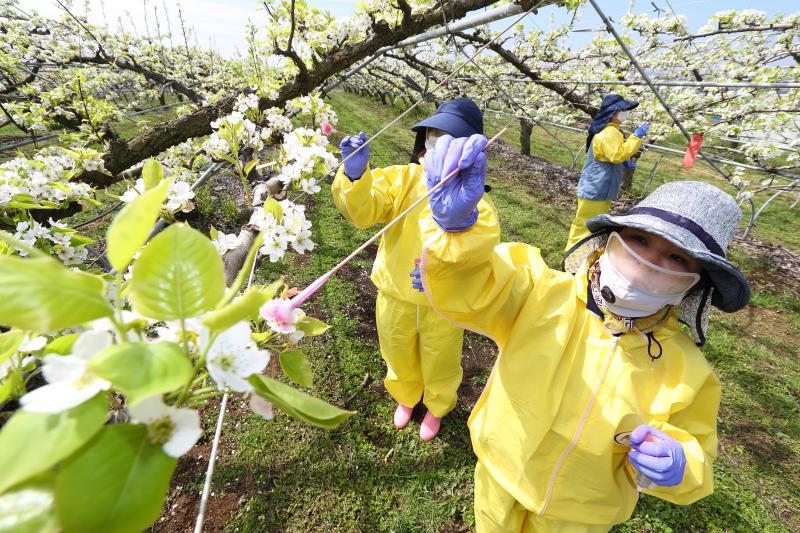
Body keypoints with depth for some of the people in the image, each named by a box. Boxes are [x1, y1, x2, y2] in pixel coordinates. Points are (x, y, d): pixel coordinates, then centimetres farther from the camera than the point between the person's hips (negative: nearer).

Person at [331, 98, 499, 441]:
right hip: (395, 290, 2)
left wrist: (465, 224, -52)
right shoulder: (402, 178, -10)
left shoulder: (471, 196, -15)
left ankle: (437, 407, 57)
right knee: (399, 353, 26)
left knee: (439, 359, 22)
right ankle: (406, 397, 60)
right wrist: (355, 175, -39)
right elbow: (365, 211, -20)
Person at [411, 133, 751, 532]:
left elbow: (692, 452, -4)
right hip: (500, 476, 0)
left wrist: (676, 466, -28)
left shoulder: (686, 372, -18)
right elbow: (463, 283, -39)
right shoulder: (542, 294, -25)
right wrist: (453, 220, -60)